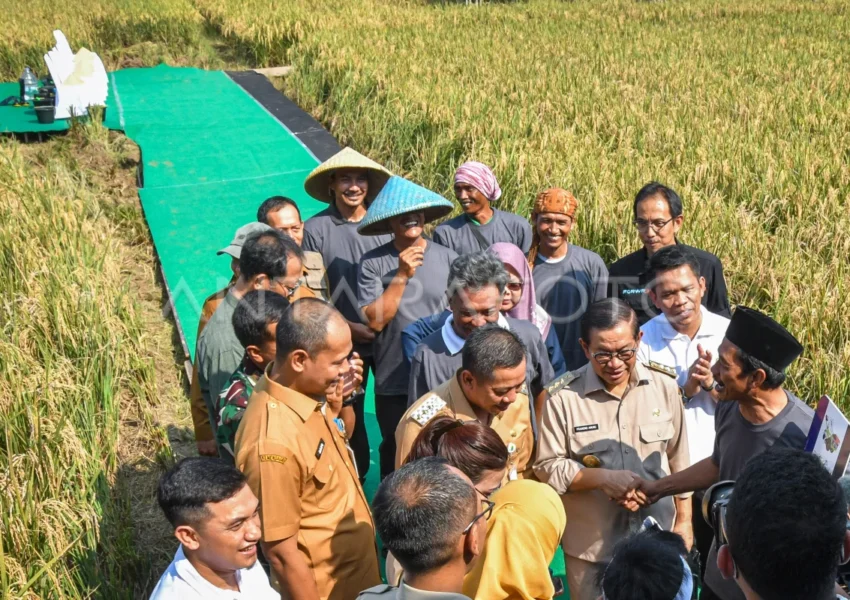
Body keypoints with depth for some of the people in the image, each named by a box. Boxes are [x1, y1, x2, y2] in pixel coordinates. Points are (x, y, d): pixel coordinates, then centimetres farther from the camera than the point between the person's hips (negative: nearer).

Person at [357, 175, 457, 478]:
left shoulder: (447, 258, -2)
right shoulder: (373, 263, -7)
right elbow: (375, 320, -14)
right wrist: (402, 276, -19)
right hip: (394, 383, -1)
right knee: (397, 457, 16)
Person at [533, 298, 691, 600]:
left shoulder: (664, 387, -5)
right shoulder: (563, 397, -17)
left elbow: (679, 460, 5)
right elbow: (547, 467, -11)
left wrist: (684, 520, 8)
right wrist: (602, 477, -23)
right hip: (590, 546, -2)